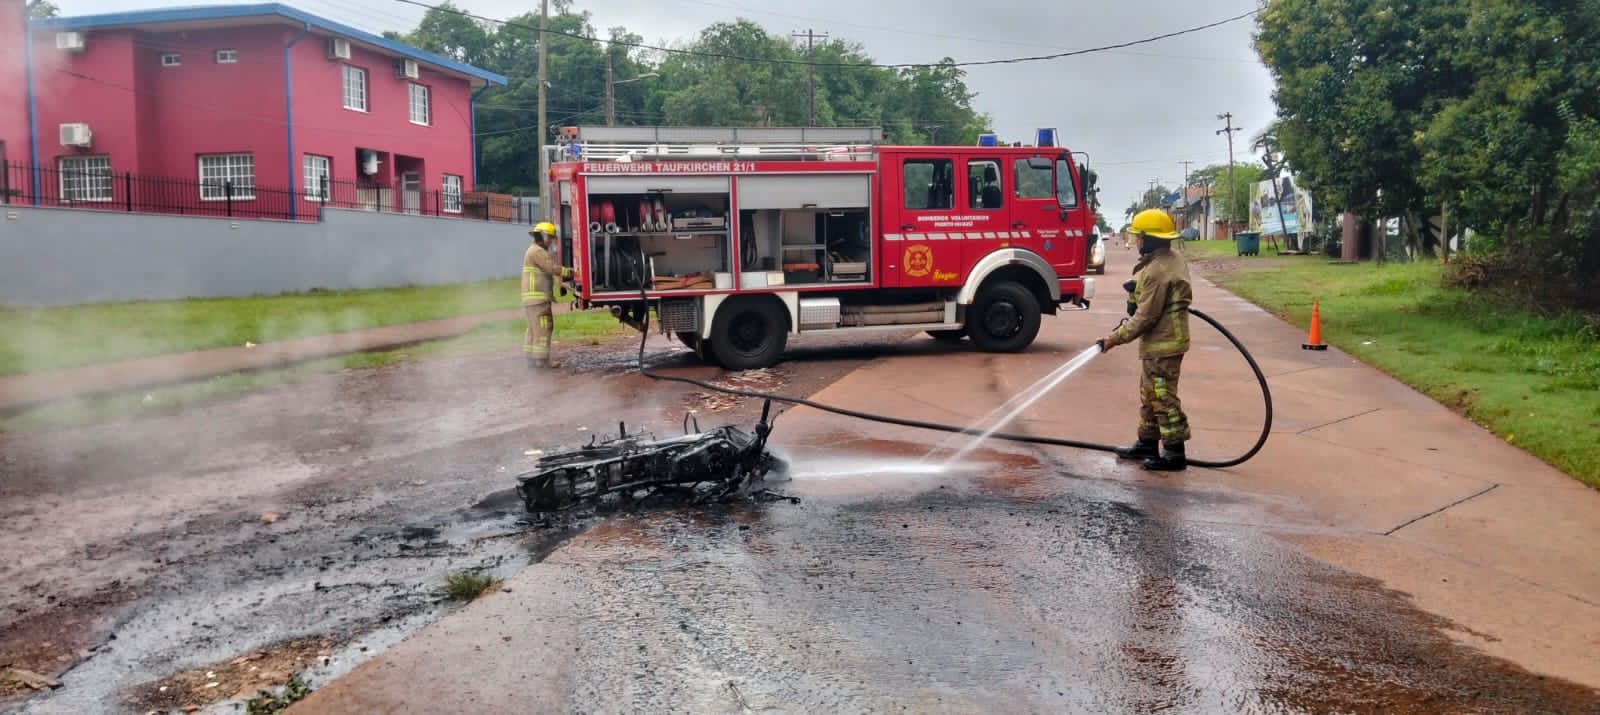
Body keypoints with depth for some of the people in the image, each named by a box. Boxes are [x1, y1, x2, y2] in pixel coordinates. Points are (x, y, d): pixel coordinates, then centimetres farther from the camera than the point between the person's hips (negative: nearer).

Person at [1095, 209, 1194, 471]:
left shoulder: (1156, 272, -23)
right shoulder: (1174, 260, 9)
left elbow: (1146, 317, -22)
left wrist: (1115, 338, -15)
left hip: (1161, 344, -11)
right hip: (1163, 341, 11)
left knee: (1163, 397, -4)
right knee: (1149, 394, 19)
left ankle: (1174, 453, 2)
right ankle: (1147, 443, 29)